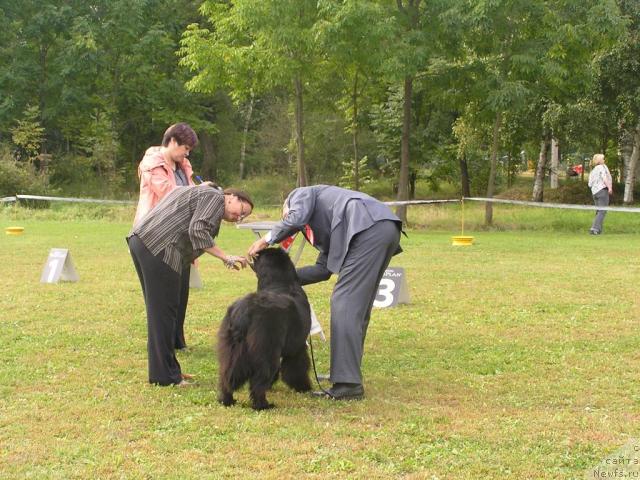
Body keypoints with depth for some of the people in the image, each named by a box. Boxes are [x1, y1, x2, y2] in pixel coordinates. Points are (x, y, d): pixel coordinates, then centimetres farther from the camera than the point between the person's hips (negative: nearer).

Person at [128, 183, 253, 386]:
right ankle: (164, 375, 0)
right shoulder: (215, 197, 0)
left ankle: (167, 369, 23)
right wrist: (226, 258, -11)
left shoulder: (198, 192, 30)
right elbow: (198, 231, -13)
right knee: (164, 311, -4)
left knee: (158, 309, 15)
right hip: (158, 247, -10)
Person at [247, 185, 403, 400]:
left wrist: (266, 239, 8)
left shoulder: (300, 194, 18)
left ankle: (348, 383, -12)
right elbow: (324, 269, 25)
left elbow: (297, 218, -5)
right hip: (387, 229, 9)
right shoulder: (323, 228, 36)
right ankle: (348, 374, 24)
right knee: (358, 306, 17)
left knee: (345, 305, -9)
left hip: (370, 227, -9)